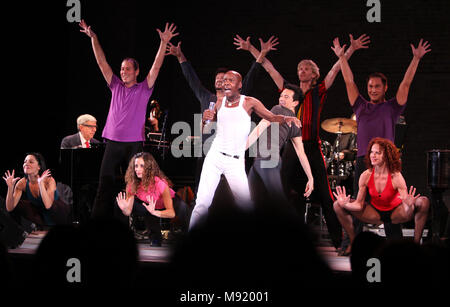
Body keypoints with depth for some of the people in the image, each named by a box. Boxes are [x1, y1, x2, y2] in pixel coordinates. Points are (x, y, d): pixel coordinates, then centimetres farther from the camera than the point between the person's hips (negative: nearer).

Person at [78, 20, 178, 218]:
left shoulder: (144, 89, 5)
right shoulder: (116, 86, 13)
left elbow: (156, 67, -5)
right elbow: (102, 62, 9)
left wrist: (164, 43, -16)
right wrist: (93, 38, 3)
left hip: (134, 144, -3)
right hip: (113, 143, 3)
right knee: (105, 185, 0)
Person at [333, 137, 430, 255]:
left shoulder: (396, 177, -25)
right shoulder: (366, 176, -16)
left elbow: (407, 211, -26)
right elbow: (359, 204, -9)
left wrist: (409, 205, -51)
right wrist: (346, 204, -30)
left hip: (396, 213, -2)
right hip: (375, 213, 2)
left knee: (423, 202, -29)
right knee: (338, 205, -14)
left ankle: (416, 243, -14)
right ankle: (353, 241, 4)